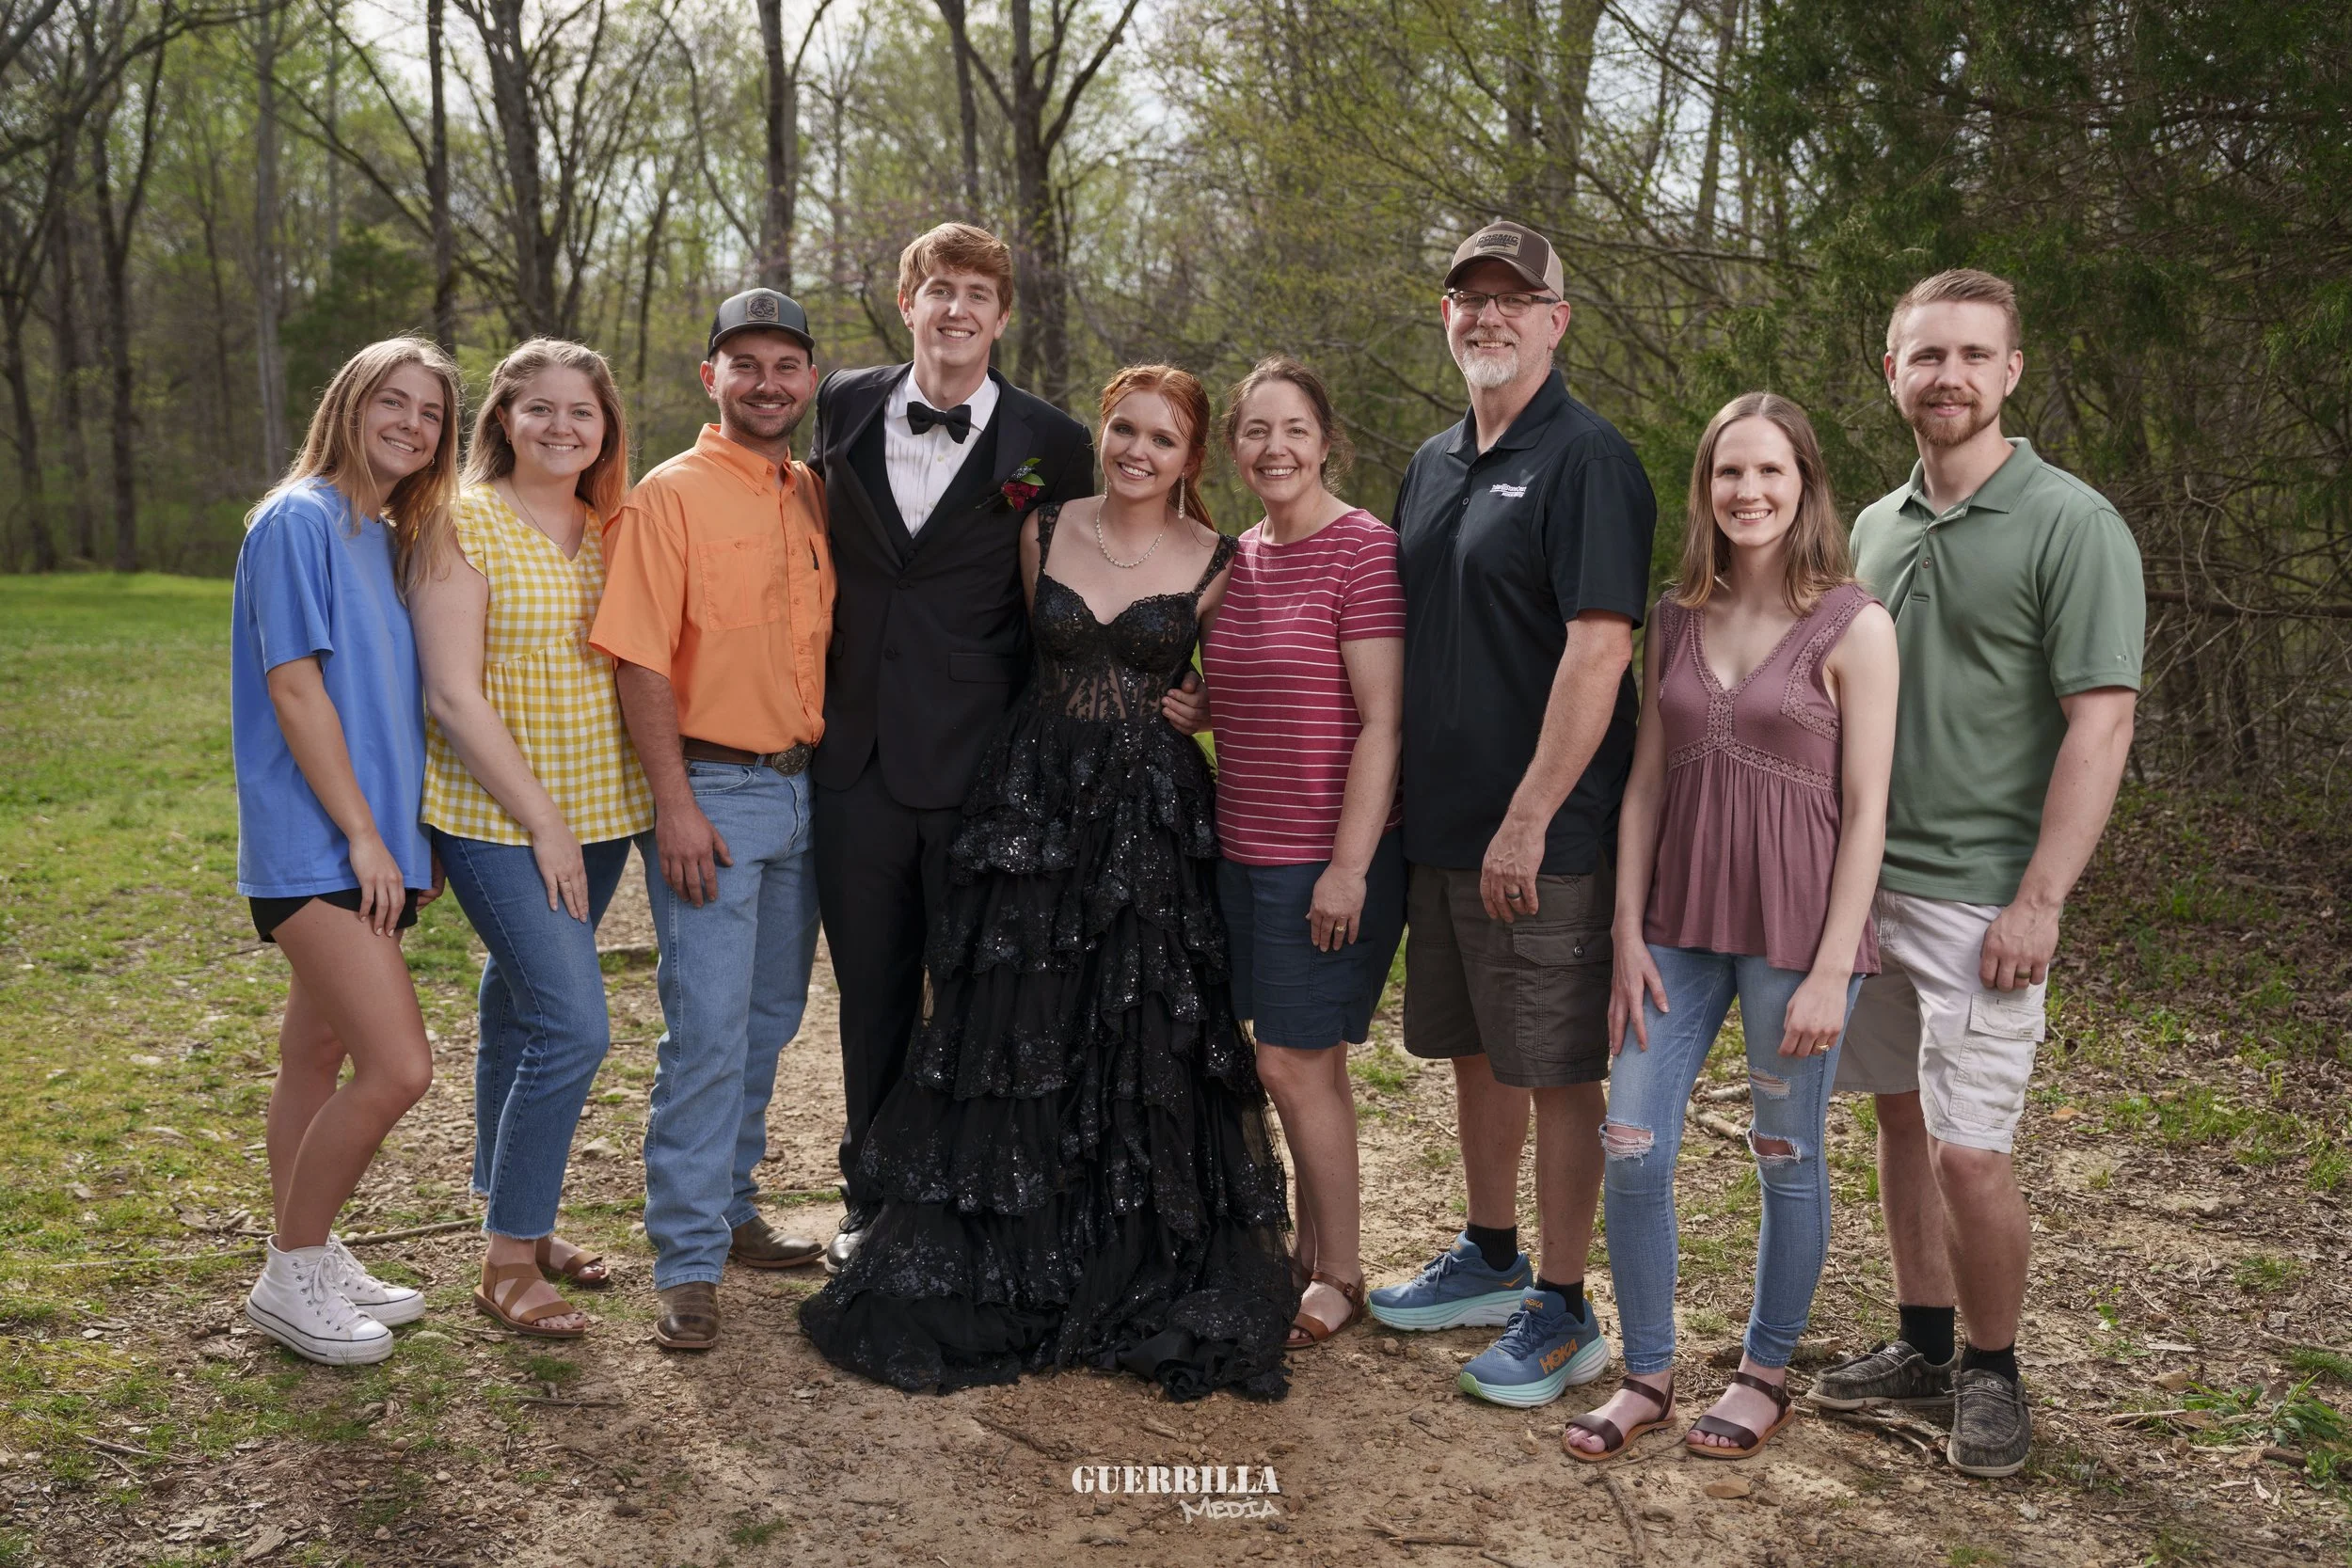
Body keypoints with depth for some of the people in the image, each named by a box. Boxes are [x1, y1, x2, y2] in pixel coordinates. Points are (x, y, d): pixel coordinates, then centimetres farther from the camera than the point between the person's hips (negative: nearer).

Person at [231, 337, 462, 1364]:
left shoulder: (390, 540, 15)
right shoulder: (300, 521, -10)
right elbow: (294, 689, -15)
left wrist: (417, 836, 14)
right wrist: (362, 836, -15)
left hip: (372, 843, 8)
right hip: (316, 846, -8)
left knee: (318, 1061, 15)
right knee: (398, 1067, -14)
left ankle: (307, 1263, 25)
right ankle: (291, 1274, 3)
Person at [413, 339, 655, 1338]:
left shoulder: (610, 532, 9)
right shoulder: (463, 525, -9)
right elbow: (452, 696, -13)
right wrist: (543, 824, -14)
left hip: (599, 813, 6)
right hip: (495, 817, -6)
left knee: (519, 1010, 17)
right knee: (573, 1026, -13)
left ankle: (514, 1215, 31)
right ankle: (506, 1262, 1)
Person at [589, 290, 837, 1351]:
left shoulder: (818, 498, 11)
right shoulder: (671, 495, -7)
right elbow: (640, 665, -12)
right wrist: (677, 805, -17)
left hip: (805, 789, 7)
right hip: (714, 794, -6)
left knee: (768, 1023, 15)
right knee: (707, 1032, -6)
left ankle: (731, 1210, 29)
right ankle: (688, 1262, 3)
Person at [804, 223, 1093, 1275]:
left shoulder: (1050, 444, -2)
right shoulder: (843, 408, 7)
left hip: (980, 764, -3)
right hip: (857, 754, 3)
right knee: (870, 994, 14)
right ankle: (872, 1198, 30)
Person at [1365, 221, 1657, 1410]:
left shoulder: (1586, 458, -12)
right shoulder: (1433, 462, 14)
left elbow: (1599, 647, -20)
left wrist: (1528, 819, -22)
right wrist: (1404, 801, 15)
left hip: (1543, 836, -8)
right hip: (1439, 823, 8)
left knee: (1557, 1070, 1)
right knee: (1474, 1051, 19)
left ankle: (1563, 1314, 14)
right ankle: (1489, 1260, 36)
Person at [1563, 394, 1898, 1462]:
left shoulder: (1853, 627, -7)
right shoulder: (1675, 620, 7)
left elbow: (1866, 810, -8)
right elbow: (1645, 783, 8)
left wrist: (1830, 970, -12)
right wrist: (1628, 934, 2)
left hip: (1794, 928, -4)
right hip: (1680, 923, 4)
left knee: (1786, 1159, 9)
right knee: (1629, 1149, 2)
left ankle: (1767, 1372, 30)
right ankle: (1647, 1375, 20)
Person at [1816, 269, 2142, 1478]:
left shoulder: (2070, 525, -9)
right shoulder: (1874, 527, 11)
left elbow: (2101, 720, -14)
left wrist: (2038, 901, -19)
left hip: (1982, 898, -6)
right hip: (1867, 881, 6)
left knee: (1968, 1147, -5)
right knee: (1900, 1117, 14)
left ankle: (1993, 1369, 16)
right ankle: (1923, 1342, 28)